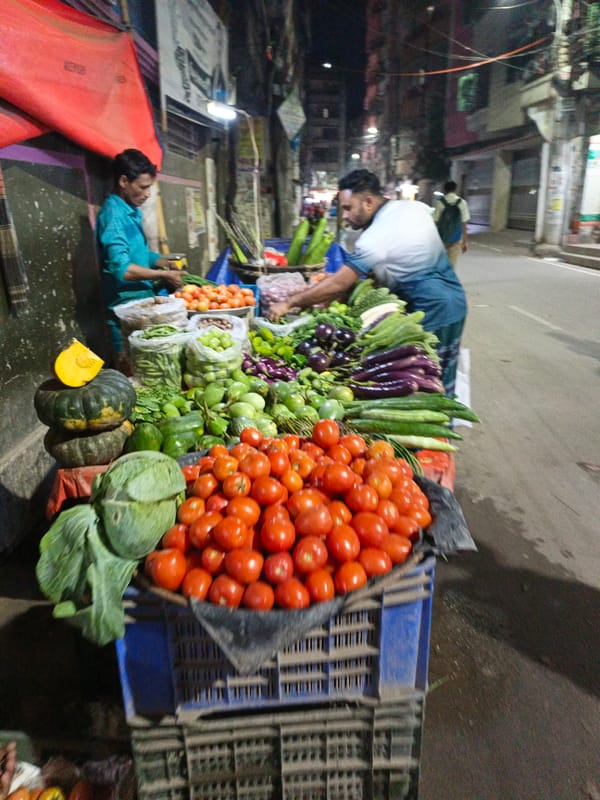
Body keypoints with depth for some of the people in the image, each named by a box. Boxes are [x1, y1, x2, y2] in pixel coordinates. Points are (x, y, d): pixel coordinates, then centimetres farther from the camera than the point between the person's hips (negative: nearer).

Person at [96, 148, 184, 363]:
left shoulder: (132, 211, 10)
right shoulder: (114, 214, -18)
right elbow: (121, 269, -26)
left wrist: (165, 263, 4)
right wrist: (164, 275, -16)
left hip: (142, 301, 9)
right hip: (126, 307, -9)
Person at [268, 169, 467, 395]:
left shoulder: (375, 238, -21)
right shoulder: (417, 207, 3)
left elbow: (337, 286, -22)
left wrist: (289, 304, -16)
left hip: (432, 312, -9)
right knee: (442, 382, 17)